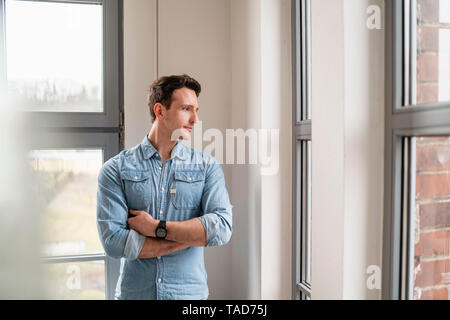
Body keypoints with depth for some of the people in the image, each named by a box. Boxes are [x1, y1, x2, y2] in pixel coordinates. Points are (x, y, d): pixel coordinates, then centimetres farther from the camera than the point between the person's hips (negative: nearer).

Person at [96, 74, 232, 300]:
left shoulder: (207, 167, -1)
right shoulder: (116, 169, -6)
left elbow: (222, 228, -14)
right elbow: (113, 241, -16)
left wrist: (156, 228, -16)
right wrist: (194, 235, -14)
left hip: (191, 292, 2)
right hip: (134, 292, -1)